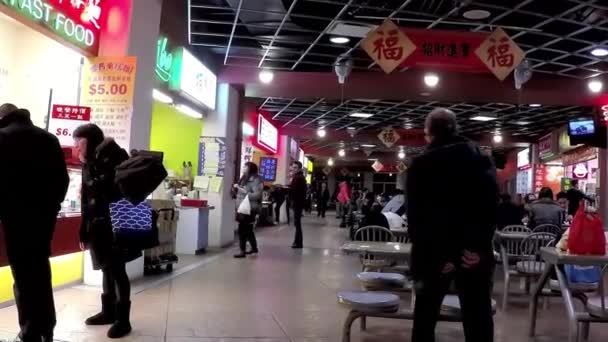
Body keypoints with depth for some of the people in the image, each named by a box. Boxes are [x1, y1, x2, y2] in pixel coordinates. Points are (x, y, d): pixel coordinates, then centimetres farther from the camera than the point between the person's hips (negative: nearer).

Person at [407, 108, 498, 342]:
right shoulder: (482, 161, 7)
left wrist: (435, 256, -8)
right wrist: (479, 247, -8)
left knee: (425, 316, 12)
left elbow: (416, 215, -8)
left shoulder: (421, 165, -1)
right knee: (478, 318, 7)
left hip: (435, 255, -2)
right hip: (475, 254, 2)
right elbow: (491, 206, -3)